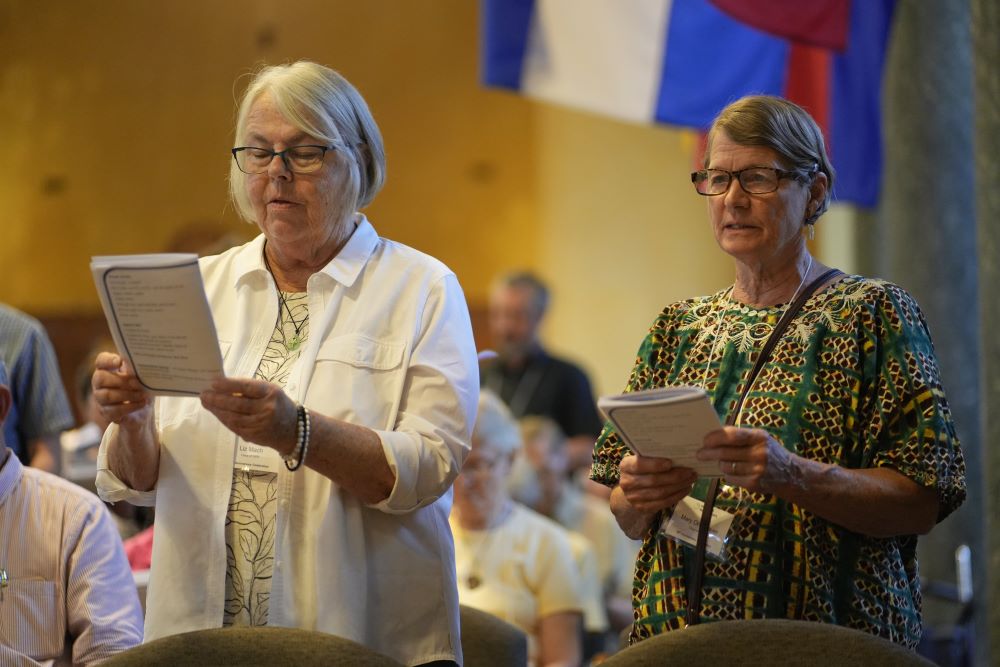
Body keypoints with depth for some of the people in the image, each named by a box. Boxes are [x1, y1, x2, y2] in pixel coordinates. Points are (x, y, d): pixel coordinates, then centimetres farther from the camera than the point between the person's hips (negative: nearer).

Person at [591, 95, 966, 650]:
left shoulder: (873, 313, -2)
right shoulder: (679, 329, 12)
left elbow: (921, 503, -11)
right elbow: (629, 521, 13)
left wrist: (792, 475, -26)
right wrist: (638, 496, -10)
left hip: (827, 637, -4)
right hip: (679, 633, 4)